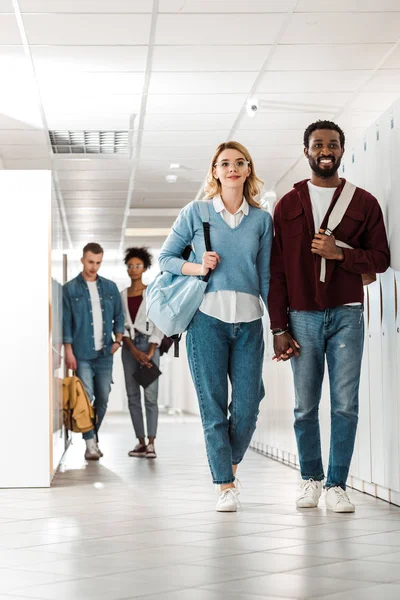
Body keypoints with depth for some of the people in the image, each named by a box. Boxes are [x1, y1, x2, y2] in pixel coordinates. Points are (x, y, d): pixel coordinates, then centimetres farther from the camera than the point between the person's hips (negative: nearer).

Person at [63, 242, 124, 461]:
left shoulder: (110, 287, 10)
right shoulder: (70, 289, -1)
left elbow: (119, 316, 15)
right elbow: (66, 322, -3)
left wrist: (118, 340, 2)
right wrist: (69, 351, -9)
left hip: (105, 353, 4)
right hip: (82, 354, -4)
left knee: (103, 399, 6)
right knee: (86, 398, -8)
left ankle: (93, 436, 20)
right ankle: (90, 444, -6)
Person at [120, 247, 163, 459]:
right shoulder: (122, 295, 10)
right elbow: (121, 325, 4)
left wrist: (150, 352, -13)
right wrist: (134, 351, -9)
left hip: (149, 345, -4)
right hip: (129, 347, 4)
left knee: (150, 395, -11)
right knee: (133, 396, 4)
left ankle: (151, 444, -13)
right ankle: (141, 442, 9)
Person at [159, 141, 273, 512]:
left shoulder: (262, 220, 11)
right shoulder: (195, 212, 6)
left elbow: (266, 276, 12)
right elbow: (165, 257, 9)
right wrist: (196, 267, -9)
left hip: (249, 321, 2)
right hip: (207, 318, -2)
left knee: (247, 407, 0)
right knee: (213, 406, -1)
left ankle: (230, 462, 28)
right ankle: (226, 485, 7)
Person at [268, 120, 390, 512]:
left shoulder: (363, 202, 7)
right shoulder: (287, 205, 8)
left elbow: (380, 258, 3)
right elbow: (276, 270, 5)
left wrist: (339, 253, -15)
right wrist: (278, 328, -1)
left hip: (346, 316, -1)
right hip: (302, 318, 1)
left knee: (345, 404, -3)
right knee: (305, 406, 4)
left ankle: (337, 485, 4)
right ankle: (311, 479, 18)